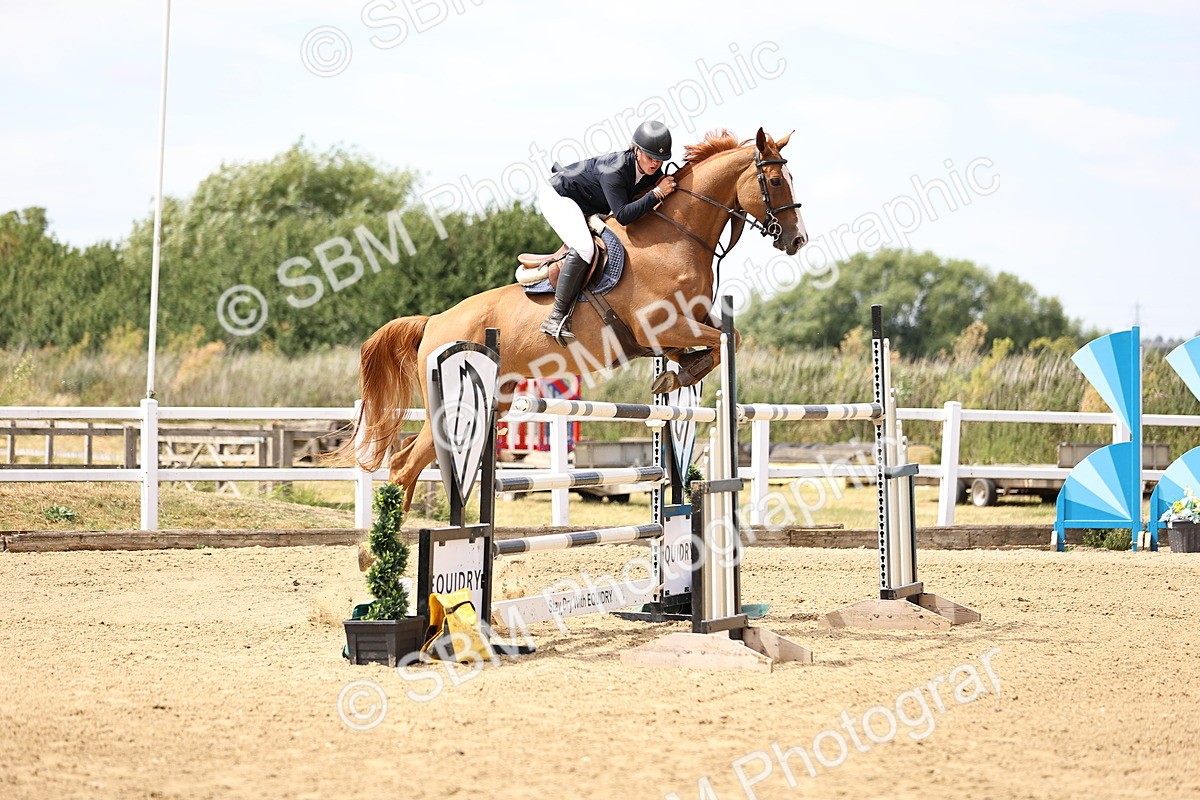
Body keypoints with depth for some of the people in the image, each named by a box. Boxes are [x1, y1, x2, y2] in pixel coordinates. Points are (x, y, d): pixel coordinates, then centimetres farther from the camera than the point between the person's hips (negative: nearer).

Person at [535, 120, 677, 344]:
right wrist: (656, 194, -41)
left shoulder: (652, 173, -13)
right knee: (584, 248, -32)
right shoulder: (615, 169, -36)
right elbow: (622, 215, -42)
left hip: (589, 210, 9)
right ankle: (557, 317, -29)